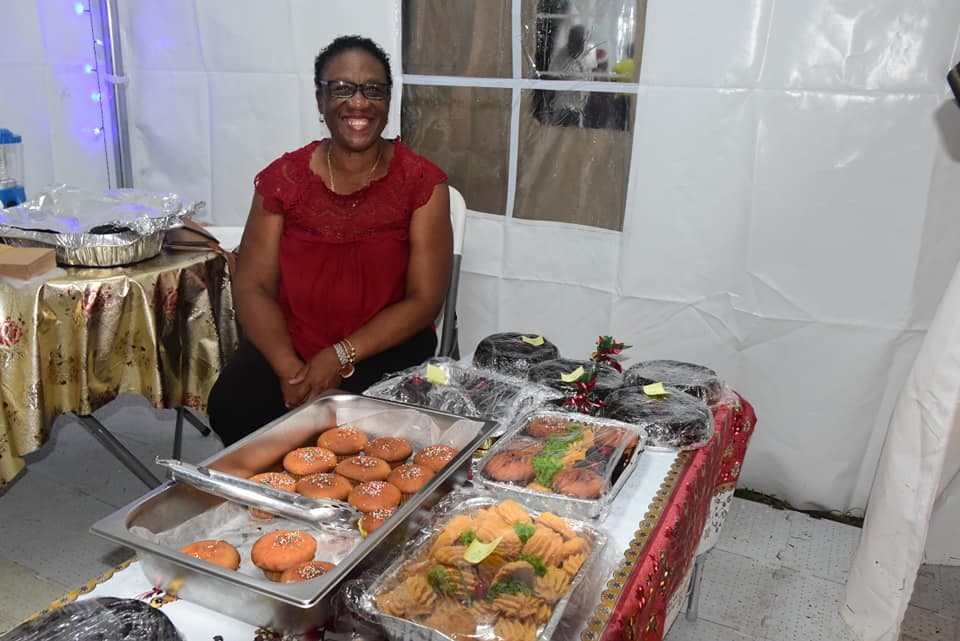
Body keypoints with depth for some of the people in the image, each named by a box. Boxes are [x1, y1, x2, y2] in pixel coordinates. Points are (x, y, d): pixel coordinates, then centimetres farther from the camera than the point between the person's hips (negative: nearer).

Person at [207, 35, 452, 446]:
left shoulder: (421, 182, -6)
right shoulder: (283, 178, 1)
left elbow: (424, 300, -8)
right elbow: (253, 288, -2)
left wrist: (340, 358, -19)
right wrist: (291, 370, -19)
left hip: (385, 347, -2)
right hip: (288, 345, 2)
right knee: (231, 406, -23)